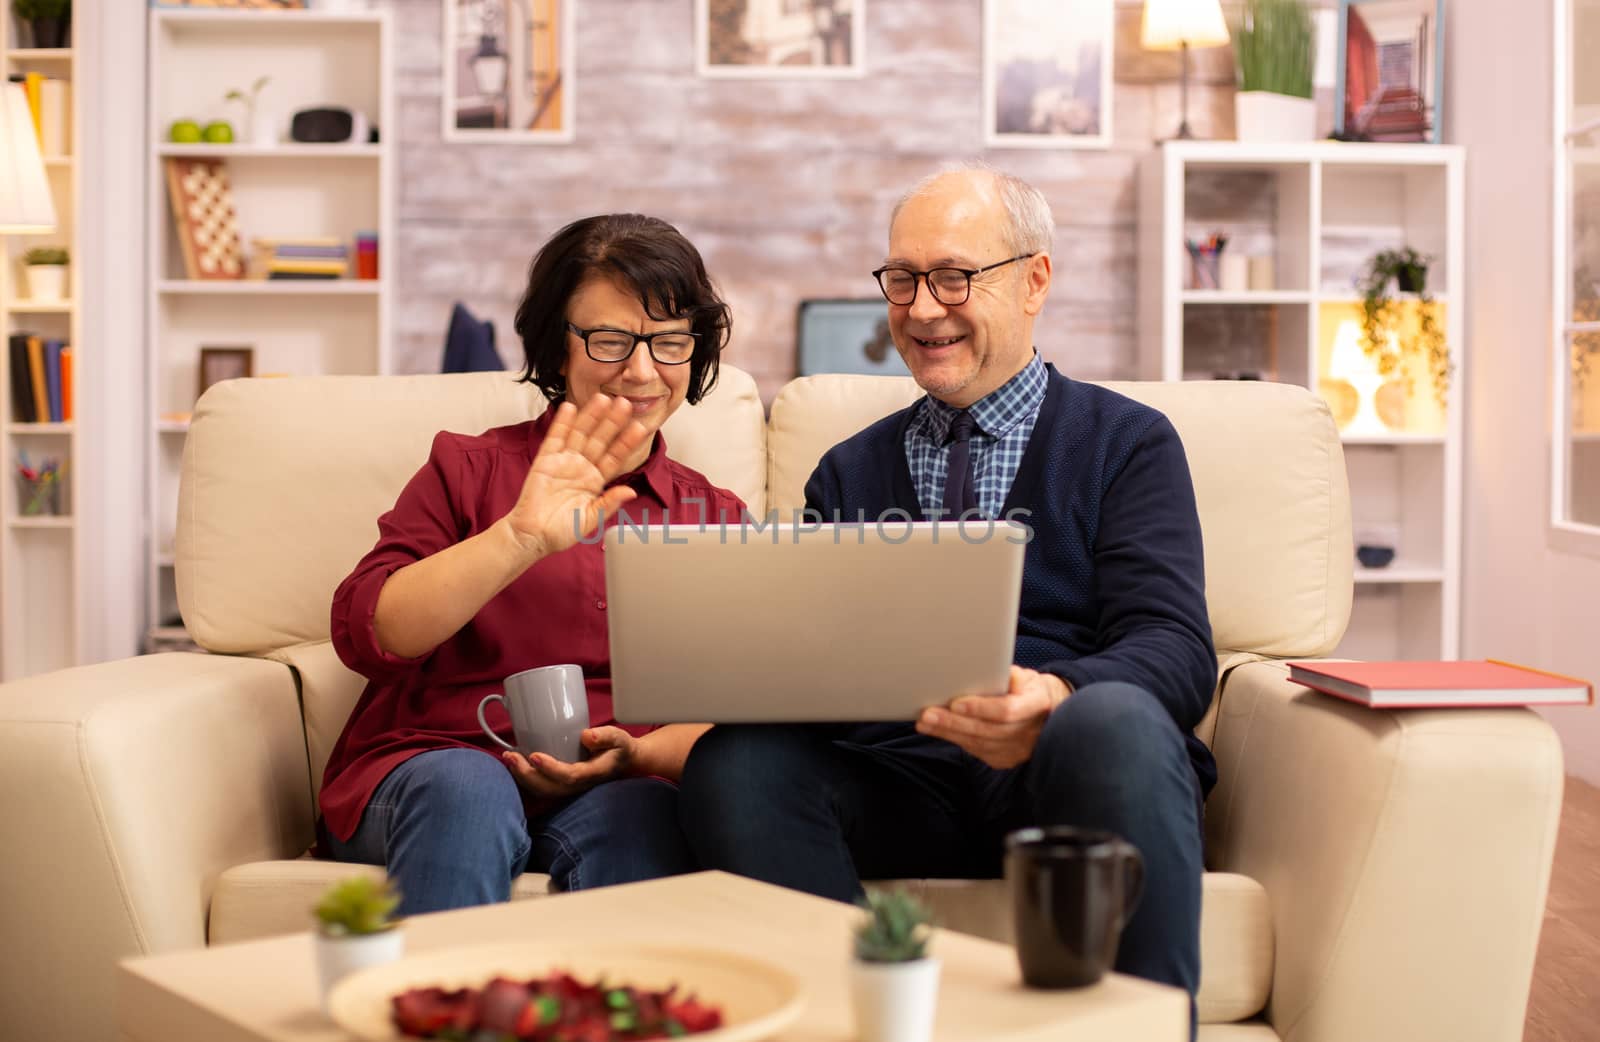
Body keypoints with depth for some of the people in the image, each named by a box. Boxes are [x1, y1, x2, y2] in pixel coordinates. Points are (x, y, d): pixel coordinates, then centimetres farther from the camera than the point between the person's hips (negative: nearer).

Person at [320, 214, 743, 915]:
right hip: (424, 772, 0)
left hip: (616, 792, 1)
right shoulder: (468, 470, 12)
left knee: (637, 812, -34)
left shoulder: (715, 517, 17)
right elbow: (364, 634, -4)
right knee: (467, 790, -35)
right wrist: (523, 537, -17)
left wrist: (632, 756, -15)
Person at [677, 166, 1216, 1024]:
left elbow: (1175, 649, -2)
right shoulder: (848, 474, 24)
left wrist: (1056, 700, -25)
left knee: (1116, 721, -36)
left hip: (1063, 763, -2)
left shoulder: (1126, 443, 13)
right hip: (892, 777, 2)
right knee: (732, 760, -28)